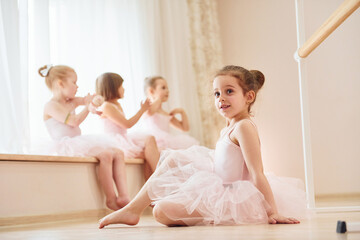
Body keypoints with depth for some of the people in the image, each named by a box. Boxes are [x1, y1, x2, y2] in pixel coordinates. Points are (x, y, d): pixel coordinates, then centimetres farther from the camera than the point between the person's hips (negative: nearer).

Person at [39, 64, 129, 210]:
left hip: (78, 145, 10)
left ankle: (123, 196, -11)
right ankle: (111, 199, -19)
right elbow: (74, 122, -15)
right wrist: (88, 106, -5)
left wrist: (94, 99, 3)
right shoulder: (51, 106, -6)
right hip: (67, 147, -10)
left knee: (118, 153, -3)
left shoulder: (71, 102, 21)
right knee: (106, 155, -27)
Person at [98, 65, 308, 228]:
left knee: (162, 211, -24)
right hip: (219, 187, 10)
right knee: (173, 160, 15)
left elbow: (257, 174, -21)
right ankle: (133, 210, 13)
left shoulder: (244, 127, -17)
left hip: (231, 197, -10)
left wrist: (273, 213, -21)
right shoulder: (229, 128, 12)